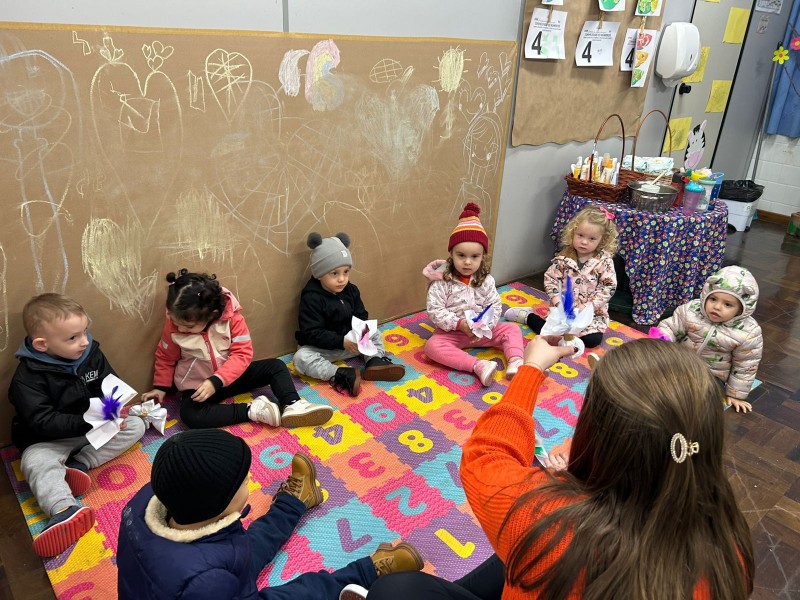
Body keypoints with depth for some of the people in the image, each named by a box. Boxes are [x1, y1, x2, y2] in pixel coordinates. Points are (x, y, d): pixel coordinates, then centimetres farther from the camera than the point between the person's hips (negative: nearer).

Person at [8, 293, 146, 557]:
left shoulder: (91, 352, -7)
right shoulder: (28, 377, -21)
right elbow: (43, 422, -27)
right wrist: (89, 421, -38)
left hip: (96, 426, 5)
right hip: (50, 439, -4)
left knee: (135, 424, -11)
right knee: (35, 461, -32)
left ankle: (80, 463, -22)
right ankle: (66, 510, -50)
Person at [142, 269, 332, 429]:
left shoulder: (231, 316, -21)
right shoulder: (173, 324, -16)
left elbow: (242, 353, -22)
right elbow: (166, 358, 1)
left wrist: (216, 382, -30)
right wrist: (161, 387, -6)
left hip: (230, 376, 1)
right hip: (197, 385, -1)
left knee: (276, 366, -11)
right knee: (189, 415, -31)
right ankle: (253, 410, -29)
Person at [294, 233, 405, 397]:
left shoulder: (351, 290, -2)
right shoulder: (311, 298, -20)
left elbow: (361, 316, 3)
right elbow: (312, 334, -24)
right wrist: (342, 342, -33)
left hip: (350, 340, 6)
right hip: (321, 347, -5)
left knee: (375, 335, 3)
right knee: (301, 358, -32)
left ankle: (376, 362, -23)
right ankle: (340, 375, -39)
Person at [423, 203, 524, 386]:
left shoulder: (486, 281, -4)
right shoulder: (441, 282, -14)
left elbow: (495, 307, -4)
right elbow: (434, 311, -17)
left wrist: (485, 326, -23)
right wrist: (459, 324, -27)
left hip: (482, 331, 3)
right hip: (451, 332, -3)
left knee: (511, 329, -8)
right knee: (432, 345, -32)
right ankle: (478, 365, -43)